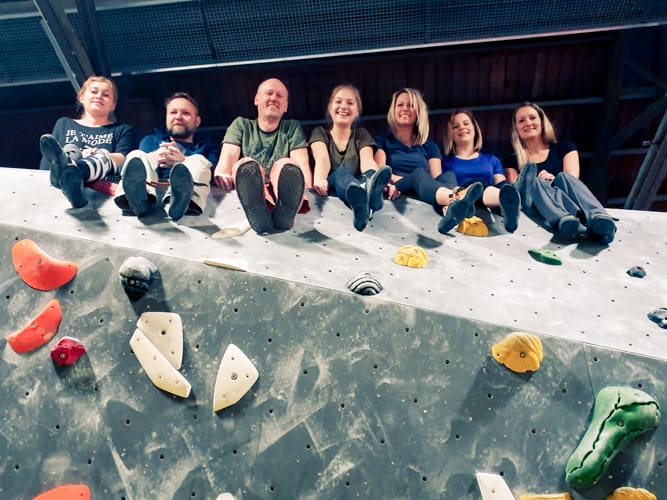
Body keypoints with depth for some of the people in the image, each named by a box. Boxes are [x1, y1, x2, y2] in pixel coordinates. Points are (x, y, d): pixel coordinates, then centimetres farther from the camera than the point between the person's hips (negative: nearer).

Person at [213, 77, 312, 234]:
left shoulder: (292, 127, 24)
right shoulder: (241, 125, 25)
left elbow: (302, 163, 8)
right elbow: (228, 155, 7)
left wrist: (307, 188, -16)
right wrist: (221, 174, -19)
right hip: (249, 191, 0)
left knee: (285, 165, -31)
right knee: (245, 164, -32)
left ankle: (283, 215, -59)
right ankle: (259, 215, -59)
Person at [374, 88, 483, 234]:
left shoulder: (430, 146, 25)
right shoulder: (382, 140, 18)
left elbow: (436, 178, 7)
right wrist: (403, 181, -19)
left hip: (424, 197, 3)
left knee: (448, 175, -27)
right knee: (418, 174, -33)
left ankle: (450, 210, -65)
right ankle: (456, 198, -67)